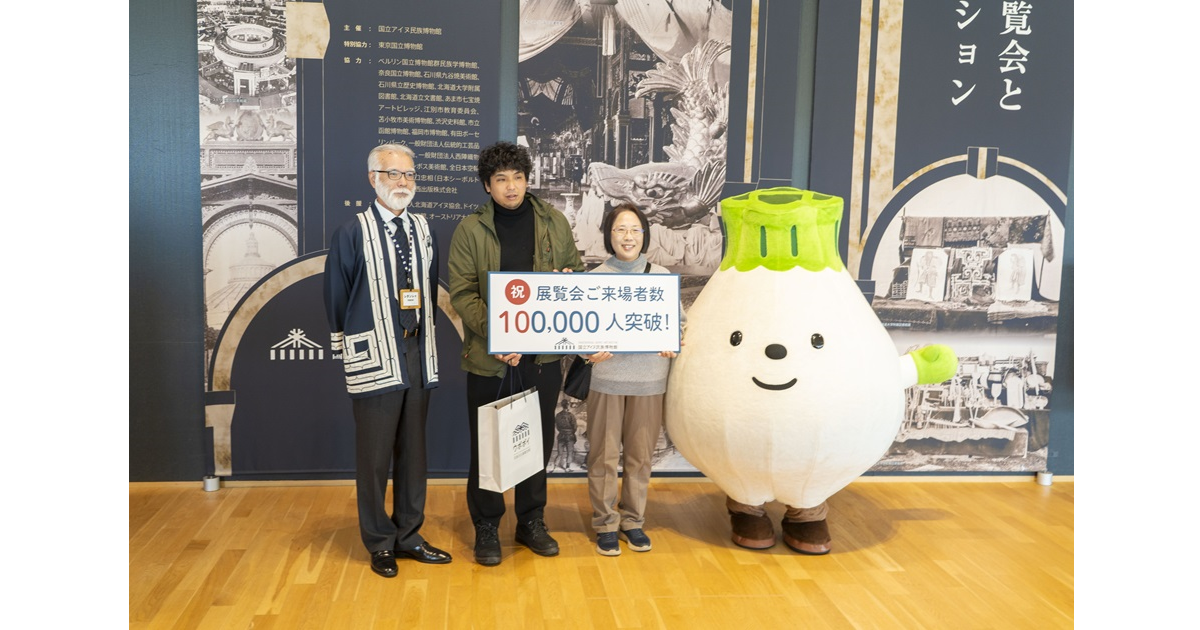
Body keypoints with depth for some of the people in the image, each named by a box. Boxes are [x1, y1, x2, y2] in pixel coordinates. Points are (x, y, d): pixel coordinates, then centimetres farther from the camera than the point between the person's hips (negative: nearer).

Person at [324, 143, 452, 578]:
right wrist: (351, 347, 2)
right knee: (374, 454, 4)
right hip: (374, 357, -5)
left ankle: (408, 534, 27)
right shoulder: (352, 232, -5)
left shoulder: (422, 230, 10)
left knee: (413, 448, 13)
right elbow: (336, 298, -1)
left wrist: (424, 337, 9)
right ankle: (380, 542, 20)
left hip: (418, 354, 5)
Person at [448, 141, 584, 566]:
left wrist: (568, 280, -9)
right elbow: (462, 294, -8)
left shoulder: (553, 222, 5)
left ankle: (531, 522, 30)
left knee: (538, 442, 13)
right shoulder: (470, 230, -3)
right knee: (486, 445, 7)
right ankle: (486, 528, 23)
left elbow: (577, 269, 16)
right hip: (489, 357, -2)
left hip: (543, 354, 3)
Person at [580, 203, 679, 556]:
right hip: (606, 380, -1)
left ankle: (633, 520, 27)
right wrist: (590, 352, -19)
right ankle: (605, 523, 20)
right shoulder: (594, 279, 1)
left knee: (640, 456, 10)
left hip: (649, 381, 2)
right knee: (604, 456, 4)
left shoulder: (663, 277, 6)